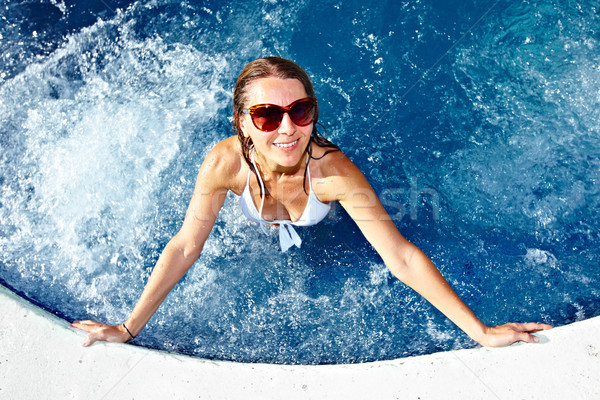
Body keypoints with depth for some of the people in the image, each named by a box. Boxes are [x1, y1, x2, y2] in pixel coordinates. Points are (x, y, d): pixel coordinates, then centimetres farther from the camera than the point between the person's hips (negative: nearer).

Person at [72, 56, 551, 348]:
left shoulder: (333, 171, -47)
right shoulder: (226, 162, -44)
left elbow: (402, 257, -42)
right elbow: (185, 247, -32)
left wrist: (481, 331, -40)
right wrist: (129, 327, -27)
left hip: (320, 218, -1)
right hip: (255, 222, 1)